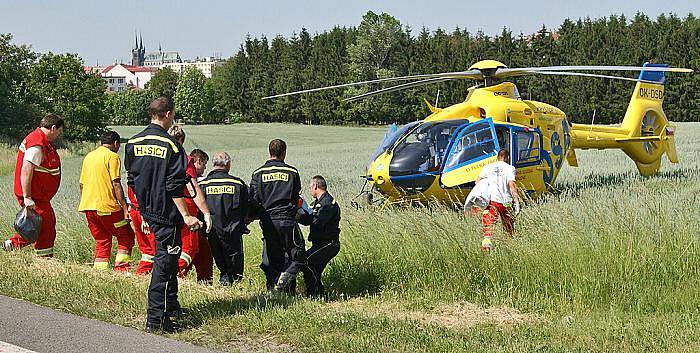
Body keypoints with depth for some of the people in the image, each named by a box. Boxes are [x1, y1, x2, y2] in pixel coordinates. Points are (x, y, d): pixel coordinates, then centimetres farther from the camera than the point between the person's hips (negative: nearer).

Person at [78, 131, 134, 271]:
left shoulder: (89, 156, 17)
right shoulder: (112, 156, -5)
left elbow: (82, 184, 20)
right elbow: (116, 184, -12)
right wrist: (125, 208, -12)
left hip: (88, 206, 7)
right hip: (106, 205, -7)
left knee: (102, 240, 14)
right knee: (126, 236, 5)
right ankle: (121, 267, -7)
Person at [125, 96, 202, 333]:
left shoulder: (134, 143, 5)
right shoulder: (171, 145, -15)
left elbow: (131, 180, 12)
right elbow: (175, 187, -18)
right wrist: (186, 216, -14)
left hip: (146, 211, 8)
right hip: (167, 212, -8)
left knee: (167, 256, 22)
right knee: (164, 261, -4)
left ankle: (171, 305, 33)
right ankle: (155, 318, -6)